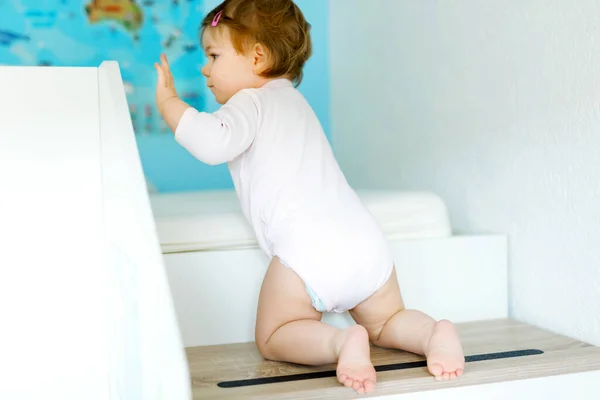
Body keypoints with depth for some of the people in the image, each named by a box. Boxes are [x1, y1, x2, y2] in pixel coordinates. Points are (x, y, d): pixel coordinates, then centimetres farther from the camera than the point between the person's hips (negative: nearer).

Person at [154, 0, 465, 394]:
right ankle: (435, 332, -7)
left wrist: (168, 101, -6)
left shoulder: (251, 100, 4)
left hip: (307, 249, -7)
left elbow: (214, 142, -17)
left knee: (273, 339, 9)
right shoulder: (292, 99, 30)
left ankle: (340, 341, -20)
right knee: (386, 322, 24)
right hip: (366, 241, 8)